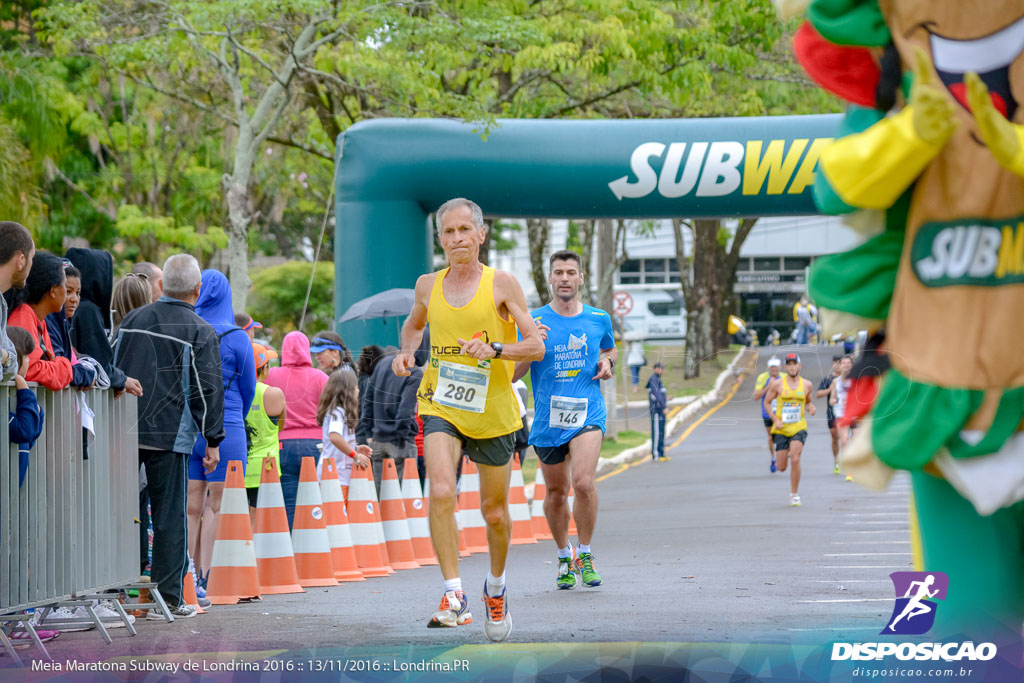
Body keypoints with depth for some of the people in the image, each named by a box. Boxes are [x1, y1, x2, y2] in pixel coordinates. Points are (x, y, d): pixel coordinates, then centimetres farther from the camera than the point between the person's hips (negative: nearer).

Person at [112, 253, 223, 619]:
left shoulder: (131, 320, 12)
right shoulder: (201, 332, -3)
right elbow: (207, 390, -6)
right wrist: (213, 441, -1)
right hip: (170, 435, -4)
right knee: (169, 516, 0)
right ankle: (168, 598, 1)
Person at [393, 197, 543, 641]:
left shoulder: (502, 285, -5)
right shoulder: (428, 286, 6)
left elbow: (536, 347, -8)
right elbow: (414, 324, 28)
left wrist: (494, 349, -25)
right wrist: (406, 352, 6)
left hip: (492, 411, -1)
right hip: (440, 405, 1)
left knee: (494, 511, 10)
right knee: (441, 493, -24)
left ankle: (496, 588, 37)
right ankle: (454, 595, -23)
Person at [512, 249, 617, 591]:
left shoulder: (599, 319, 7)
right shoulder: (534, 321, 2)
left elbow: (610, 349, 28)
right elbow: (512, 374, 2)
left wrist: (607, 362, 4)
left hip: (587, 414, -1)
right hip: (547, 418, 1)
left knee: (583, 483, -22)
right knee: (556, 493, 11)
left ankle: (585, 553, -5)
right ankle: (564, 556, 34)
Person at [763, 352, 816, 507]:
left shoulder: (807, 385, 4)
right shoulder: (777, 384, -3)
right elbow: (766, 402, 5)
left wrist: (811, 408, -4)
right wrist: (775, 420, -7)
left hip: (799, 428, 0)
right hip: (781, 429, 0)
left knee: (795, 459, -21)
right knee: (782, 468, 2)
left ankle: (794, 494, -8)